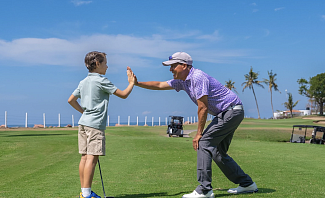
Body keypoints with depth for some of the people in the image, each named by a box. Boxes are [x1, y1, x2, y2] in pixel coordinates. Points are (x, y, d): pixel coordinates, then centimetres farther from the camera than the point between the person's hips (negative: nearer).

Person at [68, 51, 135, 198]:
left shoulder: (83, 82, 15)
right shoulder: (101, 81, -8)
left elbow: (71, 100, 22)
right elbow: (123, 95, -4)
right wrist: (131, 82, 11)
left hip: (83, 122, 9)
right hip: (95, 124, -9)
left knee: (85, 157, 8)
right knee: (92, 157, -9)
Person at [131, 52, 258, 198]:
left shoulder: (198, 77, -21)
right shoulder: (182, 81, 9)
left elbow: (203, 108, -21)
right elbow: (159, 85, 16)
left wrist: (199, 133, -15)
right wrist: (137, 83, 8)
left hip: (232, 111, -10)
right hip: (225, 114, 10)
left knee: (203, 143, -16)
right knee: (217, 152, 11)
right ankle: (247, 184, 19)